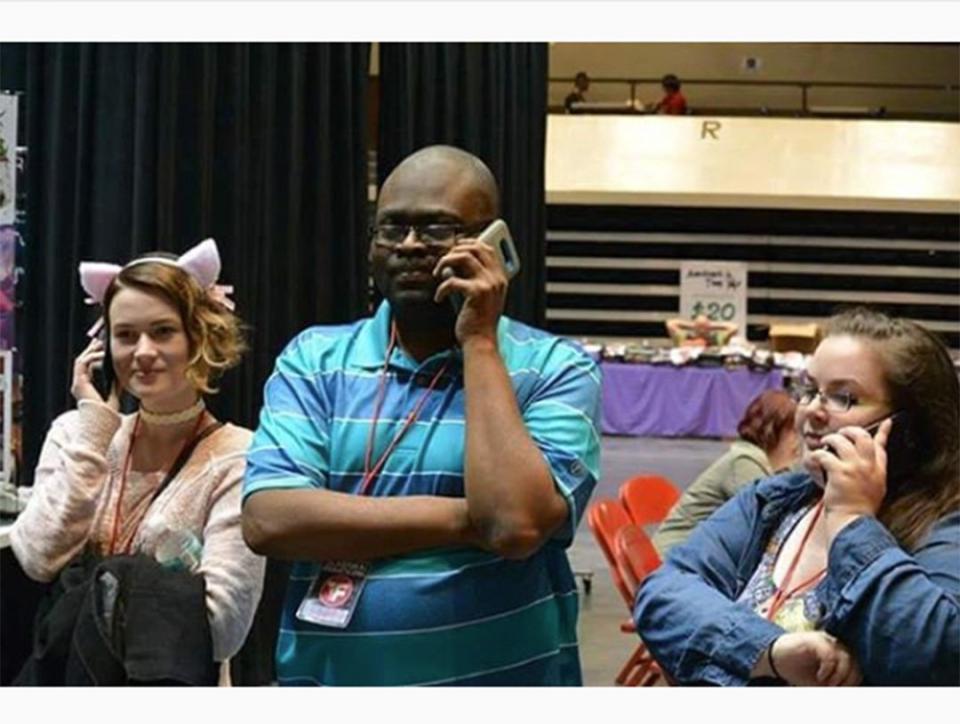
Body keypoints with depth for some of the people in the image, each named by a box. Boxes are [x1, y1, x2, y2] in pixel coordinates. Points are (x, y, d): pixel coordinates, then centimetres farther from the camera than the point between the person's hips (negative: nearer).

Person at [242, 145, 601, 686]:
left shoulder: (556, 369, -7)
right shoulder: (314, 360, -1)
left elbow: (517, 522, -22)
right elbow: (269, 519, -14)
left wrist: (479, 340, -17)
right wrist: (466, 520, -17)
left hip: (500, 679, -2)